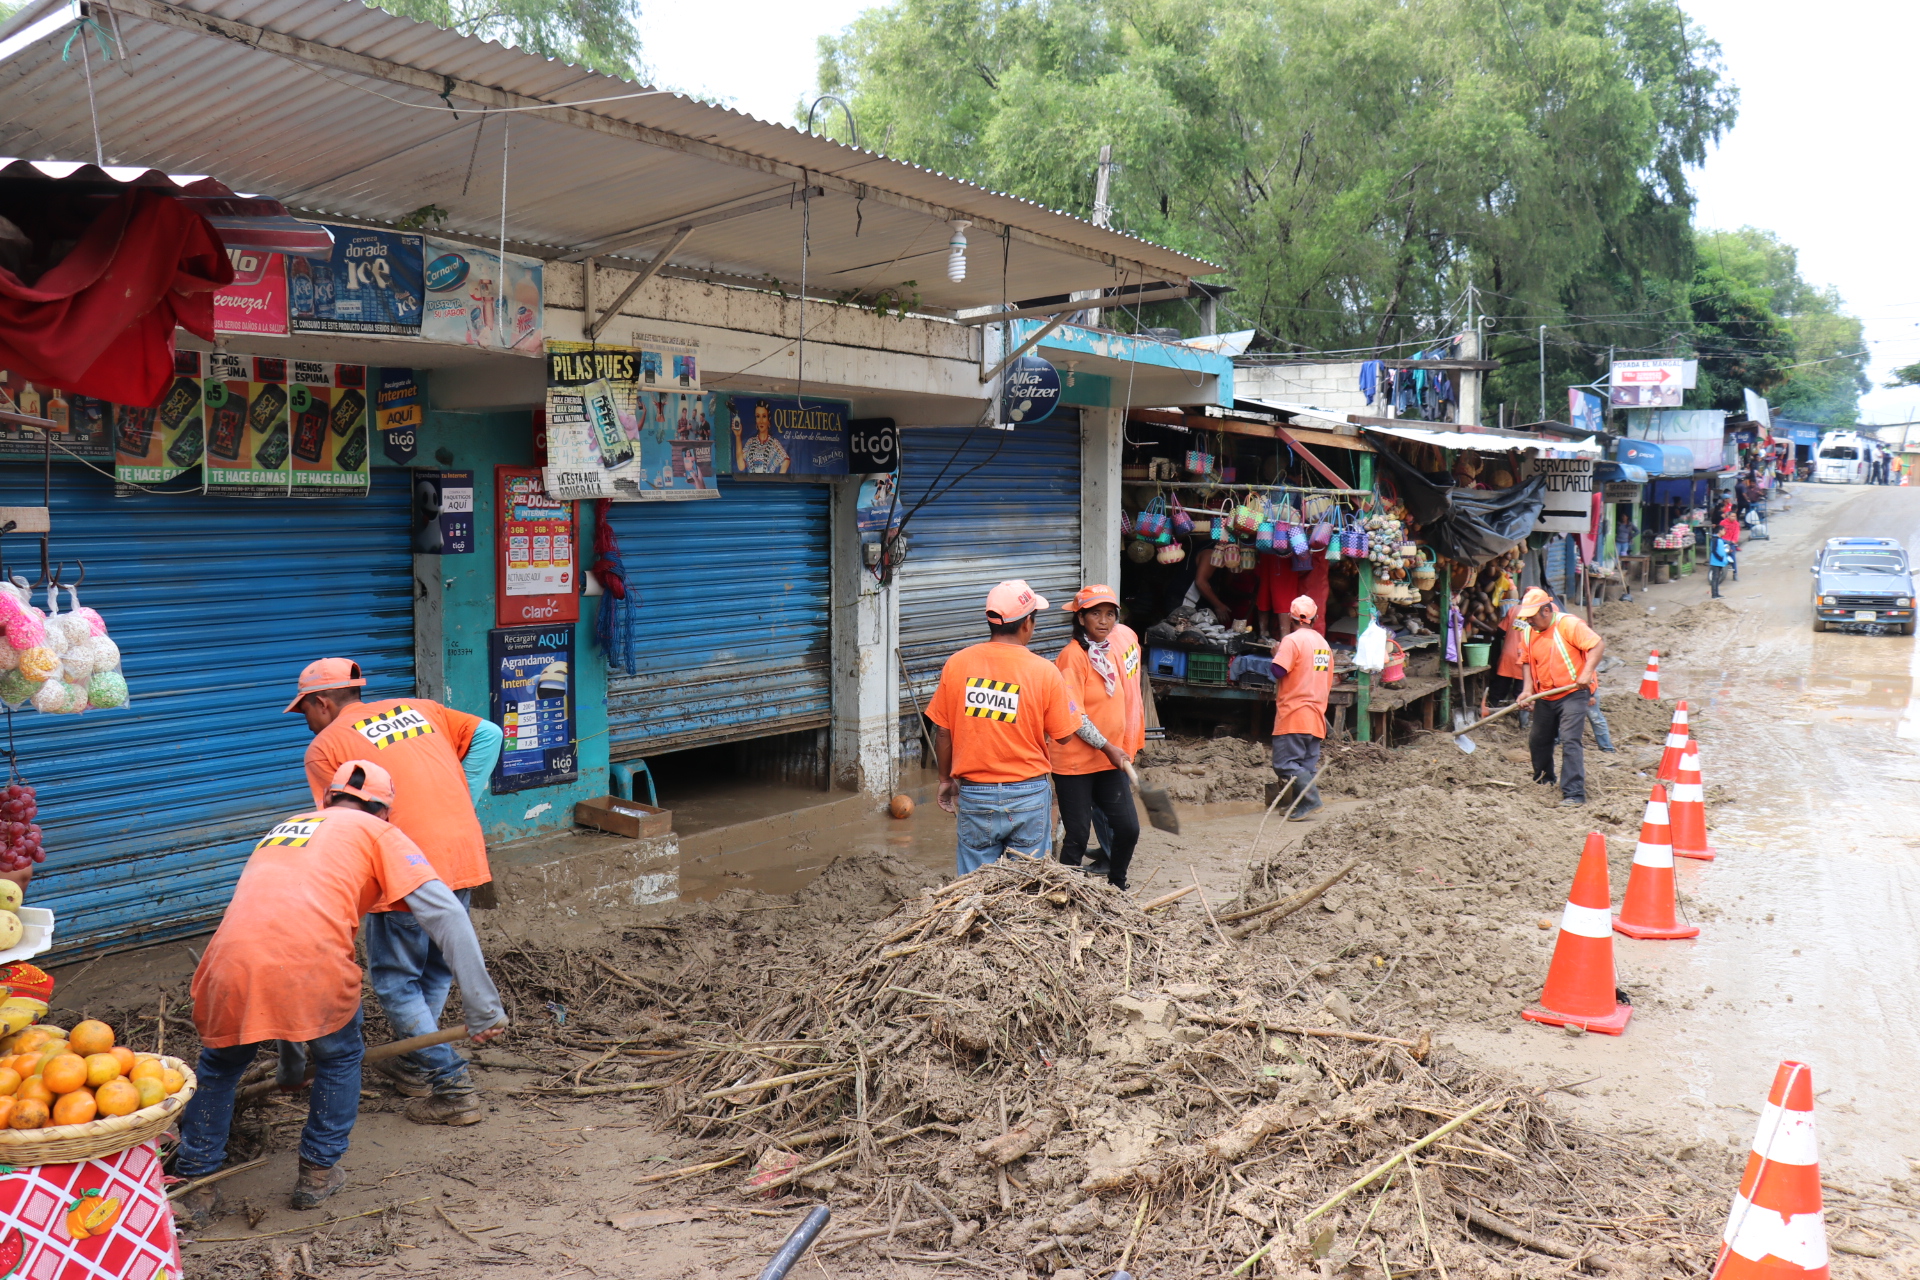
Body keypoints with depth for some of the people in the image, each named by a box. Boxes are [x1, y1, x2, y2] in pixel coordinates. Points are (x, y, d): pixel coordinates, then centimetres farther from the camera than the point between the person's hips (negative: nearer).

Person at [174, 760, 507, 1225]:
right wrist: (483, 1010, 5)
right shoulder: (378, 833, 20)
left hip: (233, 964, 4)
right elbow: (446, 915, 4)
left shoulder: (282, 828, 36)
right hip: (313, 965, -4)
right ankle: (319, 1173, 31)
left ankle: (196, 1188, 34)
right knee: (340, 1058, 27)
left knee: (220, 1065, 32)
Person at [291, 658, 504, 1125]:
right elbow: (487, 735, 10)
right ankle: (415, 1065, 34)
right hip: (464, 855, 6)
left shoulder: (325, 746, 4)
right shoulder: (418, 708, 18)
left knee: (396, 982, 8)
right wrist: (459, 803, 9)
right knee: (436, 971, 21)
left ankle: (452, 1088, 4)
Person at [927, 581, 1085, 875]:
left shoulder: (957, 664, -5)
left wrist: (946, 779, 15)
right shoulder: (1044, 671, -10)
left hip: (974, 795, 1)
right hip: (1029, 794, -1)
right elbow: (1063, 735, -3)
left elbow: (942, 732, 1)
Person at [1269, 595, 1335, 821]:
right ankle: (1301, 806, 4)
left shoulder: (1292, 640, -10)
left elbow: (1278, 671, -18)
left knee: (1285, 763, -9)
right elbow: (1328, 684, 20)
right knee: (1307, 765, 7)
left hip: (1293, 715, -8)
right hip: (1316, 717, 8)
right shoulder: (1324, 643, 16)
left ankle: (1310, 798, -20)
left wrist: (1276, 653, 1)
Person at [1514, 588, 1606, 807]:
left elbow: (1598, 645, -19)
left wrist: (1586, 673, -29)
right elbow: (1528, 663, 13)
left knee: (1570, 741, -16)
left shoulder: (1569, 625, -15)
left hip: (1573, 693, -7)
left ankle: (1574, 793, -14)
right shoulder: (1529, 633, 5)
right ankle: (1543, 779, 41)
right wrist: (1527, 690, -2)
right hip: (1545, 697, 7)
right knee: (1537, 739, 17)